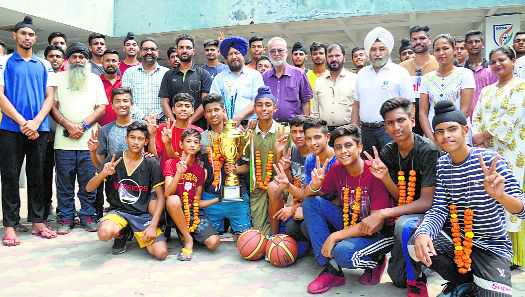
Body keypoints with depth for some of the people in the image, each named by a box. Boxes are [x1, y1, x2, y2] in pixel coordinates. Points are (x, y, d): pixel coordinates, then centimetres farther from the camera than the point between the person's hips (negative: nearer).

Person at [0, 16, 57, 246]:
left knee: (37, 177, 8)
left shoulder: (44, 65, 12)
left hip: (39, 129, 2)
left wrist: (36, 122, -9)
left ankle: (38, 222, 16)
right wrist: (22, 122, -12)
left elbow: (50, 97, 6)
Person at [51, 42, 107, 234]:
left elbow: (101, 108, 5)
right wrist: (68, 125, -10)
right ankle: (65, 218, 14)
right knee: (64, 183, 4)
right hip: (64, 141, 0)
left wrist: (83, 125, -7)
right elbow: (53, 106, 4)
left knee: (88, 182, 3)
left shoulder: (95, 79, 13)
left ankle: (87, 217, 13)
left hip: (88, 141, 0)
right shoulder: (59, 78, 11)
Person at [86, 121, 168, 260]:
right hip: (119, 211, 1)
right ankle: (121, 233, 5)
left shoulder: (152, 164, -5)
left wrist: (153, 225, -14)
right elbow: (89, 189, -2)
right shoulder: (113, 160, -3)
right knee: (105, 233, -33)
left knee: (161, 253, -18)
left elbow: (160, 196, -4)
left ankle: (141, 236, 14)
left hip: (143, 214, 0)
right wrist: (103, 174, -24)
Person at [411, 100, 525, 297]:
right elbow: (439, 209, -8)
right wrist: (423, 233, -31)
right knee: (416, 245, -23)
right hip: (455, 239, 4)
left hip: (491, 245, -3)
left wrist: (500, 195, -44)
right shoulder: (441, 165, -1)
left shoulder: (489, 160, -14)